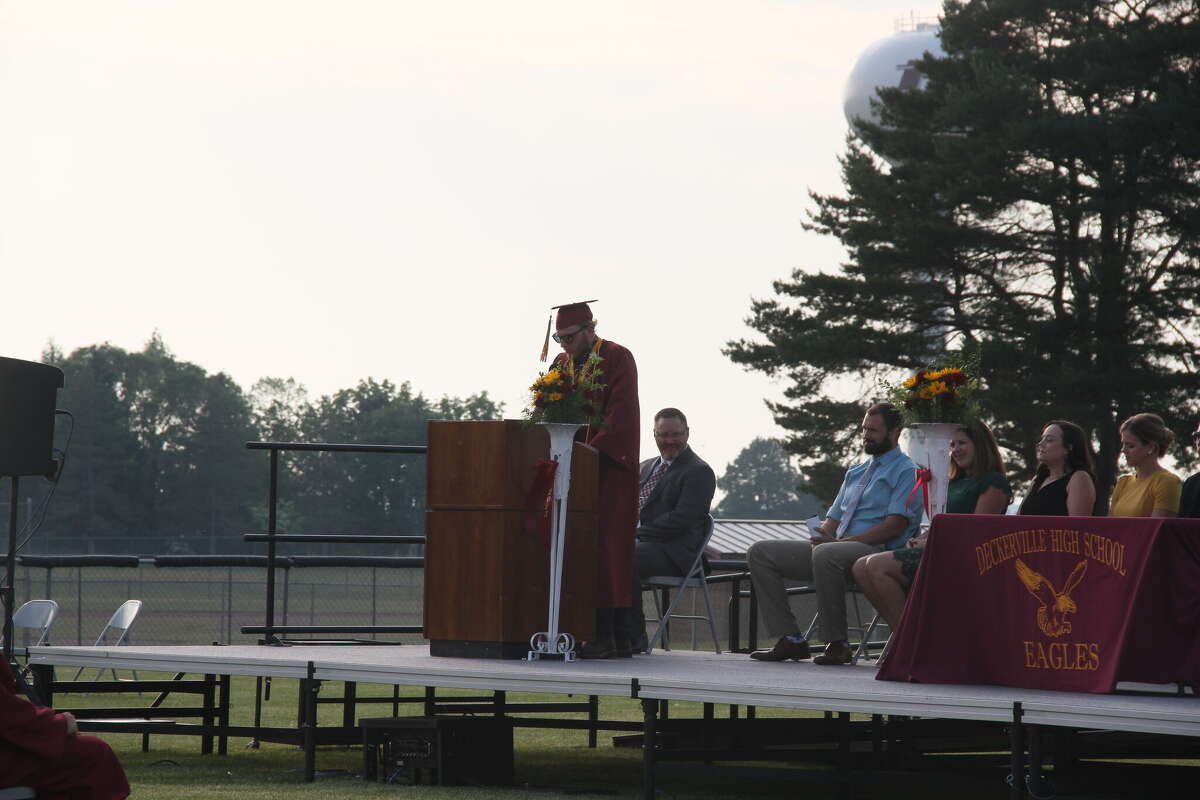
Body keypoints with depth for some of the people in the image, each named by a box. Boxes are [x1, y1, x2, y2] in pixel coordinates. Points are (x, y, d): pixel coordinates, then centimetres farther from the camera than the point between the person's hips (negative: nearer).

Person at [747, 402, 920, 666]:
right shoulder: (855, 472, 27)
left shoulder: (907, 471, 0)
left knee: (826, 554, -41)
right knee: (760, 552, -2)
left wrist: (840, 541, -17)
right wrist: (820, 535, -2)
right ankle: (790, 639, -10)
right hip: (836, 547, 9)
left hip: (878, 552, -9)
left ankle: (837, 644, -30)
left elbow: (895, 525, -12)